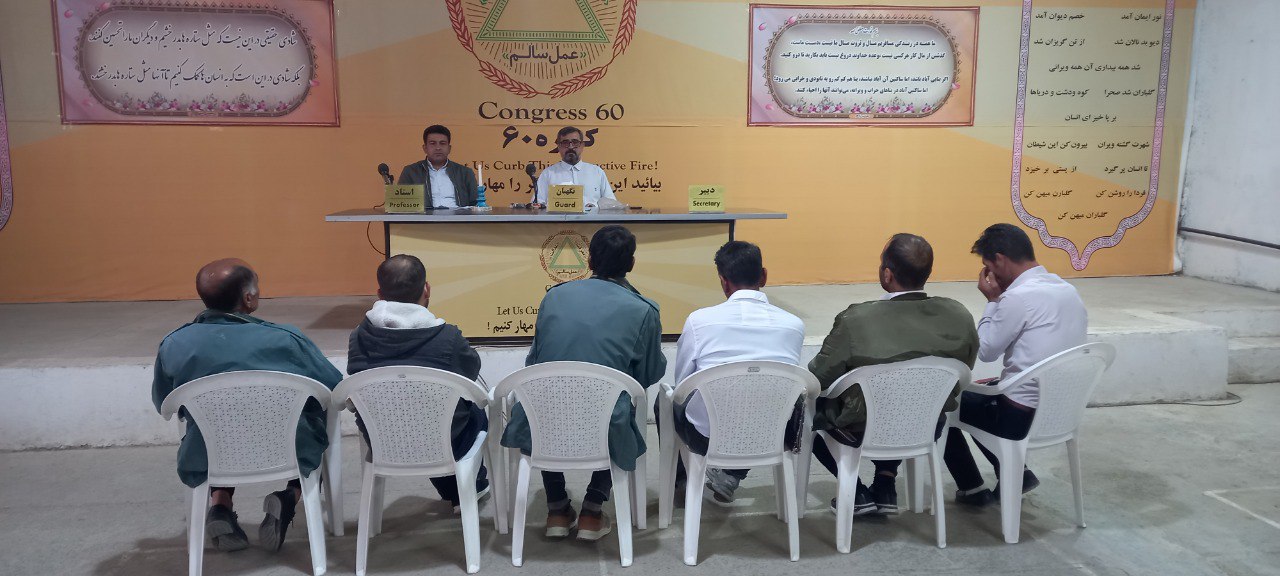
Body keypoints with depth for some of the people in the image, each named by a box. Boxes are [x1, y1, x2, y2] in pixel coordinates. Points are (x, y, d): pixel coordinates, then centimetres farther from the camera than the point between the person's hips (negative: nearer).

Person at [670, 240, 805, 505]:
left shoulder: (699, 320, -12)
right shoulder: (794, 325, -5)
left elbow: (681, 383, 1)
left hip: (709, 438, -2)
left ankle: (678, 475, 41)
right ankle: (731, 476, 22)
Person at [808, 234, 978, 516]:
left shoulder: (855, 320, -29)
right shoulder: (960, 316, -16)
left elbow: (819, 378, -14)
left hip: (864, 433, -4)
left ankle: (856, 491, 20)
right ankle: (886, 483, 29)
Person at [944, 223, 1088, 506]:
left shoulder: (1018, 297, -22)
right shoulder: (1068, 290, 5)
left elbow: (986, 351, -10)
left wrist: (992, 301, -3)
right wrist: (1000, 383, 18)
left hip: (1024, 416, -8)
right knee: (980, 392, 28)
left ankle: (972, 488, 21)